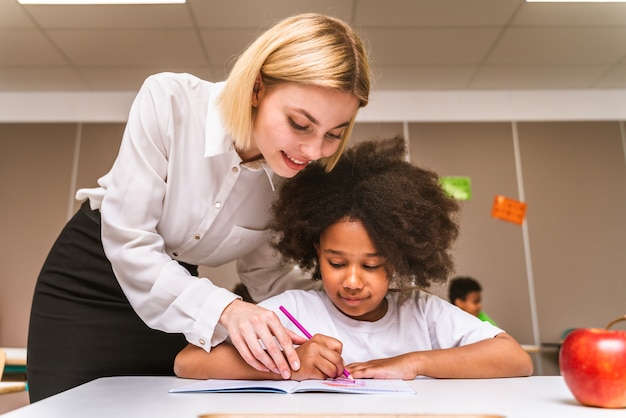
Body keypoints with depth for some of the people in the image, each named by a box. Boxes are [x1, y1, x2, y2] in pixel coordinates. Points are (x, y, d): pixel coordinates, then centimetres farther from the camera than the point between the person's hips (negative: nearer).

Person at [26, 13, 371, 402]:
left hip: (178, 292, 3)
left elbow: (269, 273, -4)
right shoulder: (169, 102, -28)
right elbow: (128, 244, -26)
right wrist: (224, 307, -37)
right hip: (84, 284, -2)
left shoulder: (298, 177, -17)